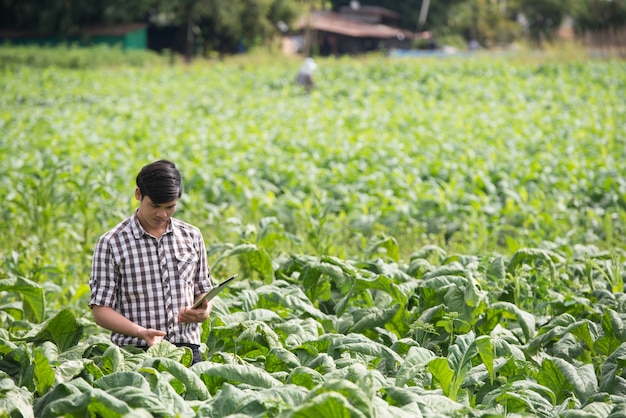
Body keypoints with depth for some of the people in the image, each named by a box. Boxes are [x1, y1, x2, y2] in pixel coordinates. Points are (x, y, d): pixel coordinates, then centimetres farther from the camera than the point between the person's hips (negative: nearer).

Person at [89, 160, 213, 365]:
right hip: (135, 353, -2)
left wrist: (204, 311, -1)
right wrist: (141, 332, -16)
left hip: (187, 350, 3)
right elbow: (101, 310, -1)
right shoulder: (111, 244, 1)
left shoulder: (192, 236, 14)